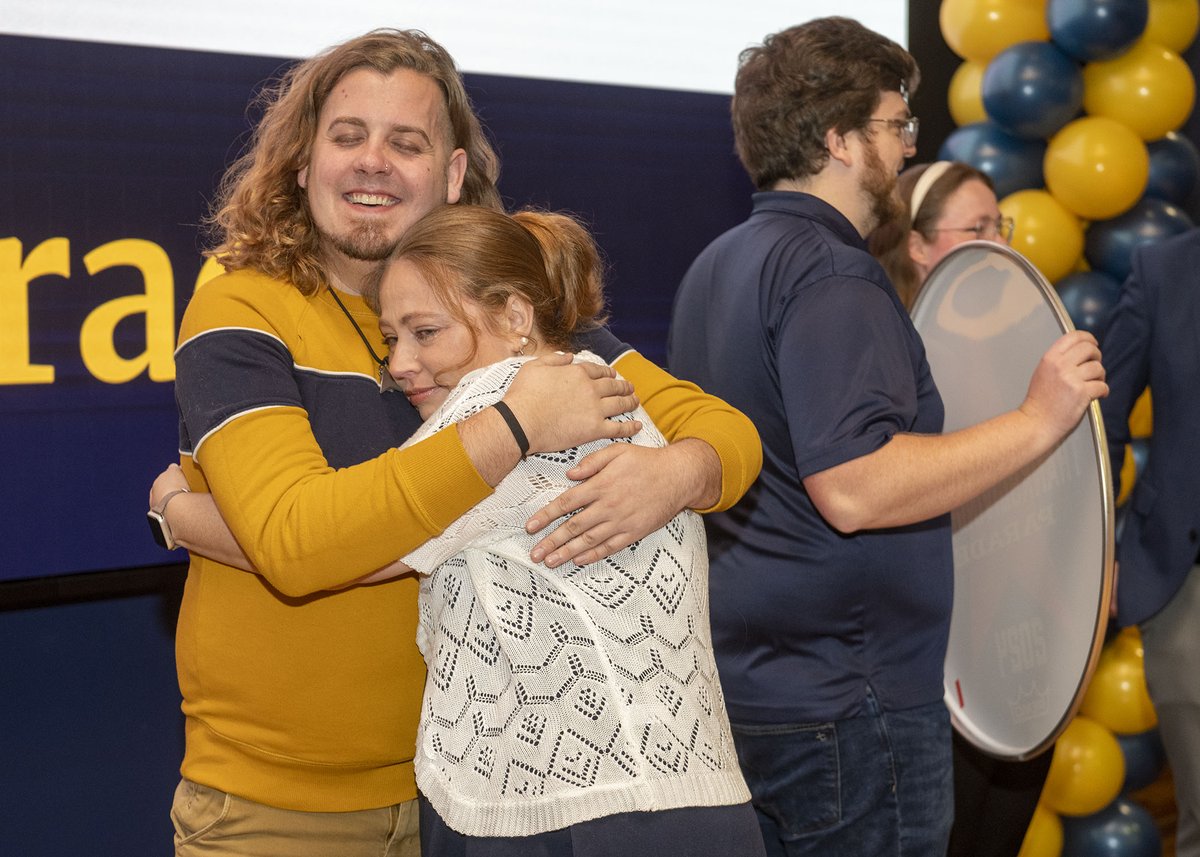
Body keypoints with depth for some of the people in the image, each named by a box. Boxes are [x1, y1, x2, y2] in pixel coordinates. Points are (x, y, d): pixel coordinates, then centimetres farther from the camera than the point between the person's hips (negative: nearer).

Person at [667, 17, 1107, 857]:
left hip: (745, 685, 9)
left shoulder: (718, 267, 12)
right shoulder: (830, 275, -18)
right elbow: (854, 489, -28)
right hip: (847, 707, -9)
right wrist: (1038, 420, -23)